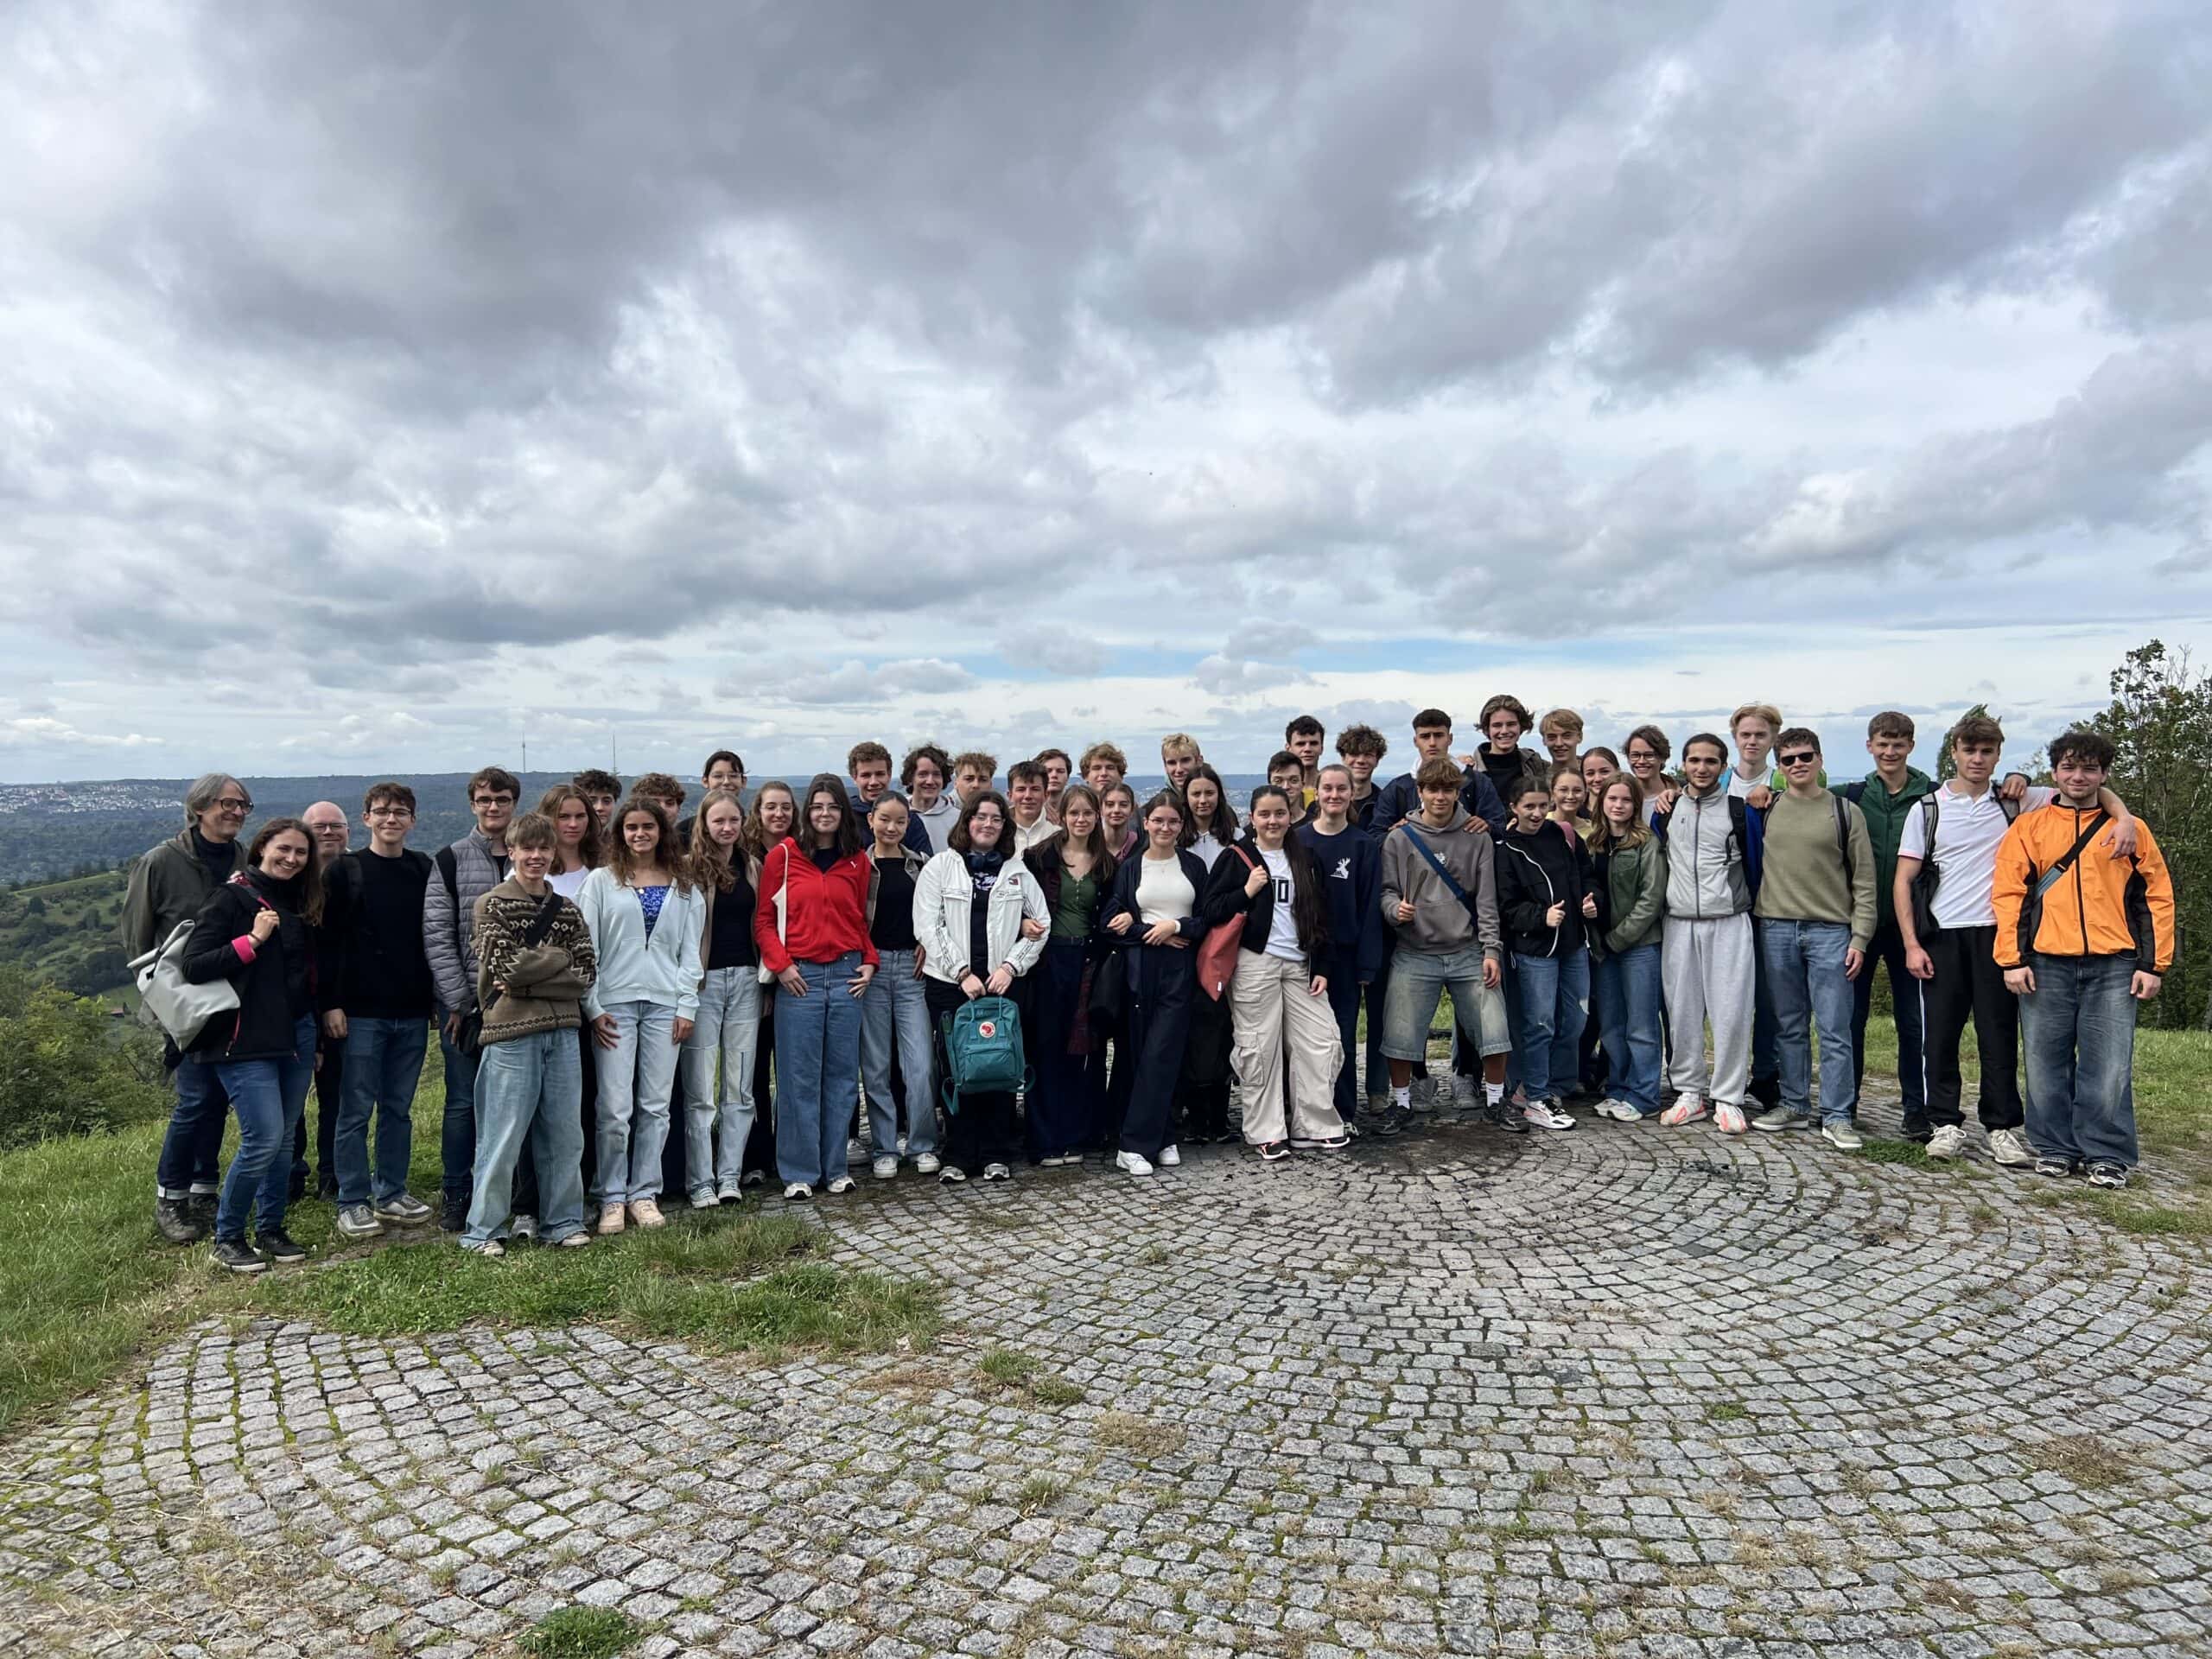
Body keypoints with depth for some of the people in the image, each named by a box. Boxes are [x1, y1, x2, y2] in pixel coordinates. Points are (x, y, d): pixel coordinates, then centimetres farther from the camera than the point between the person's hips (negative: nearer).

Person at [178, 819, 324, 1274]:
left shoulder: (300, 904, 12)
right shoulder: (230, 899, -6)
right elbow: (194, 968, -14)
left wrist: (317, 1036, 16)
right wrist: (252, 940, -21)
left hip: (296, 1036, 6)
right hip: (246, 1040, -6)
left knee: (285, 1139, 9)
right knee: (264, 1138, -11)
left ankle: (270, 1229, 22)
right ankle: (227, 1237, 7)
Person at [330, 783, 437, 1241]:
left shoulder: (424, 869, 7)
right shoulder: (348, 870, -2)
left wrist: (436, 995, 7)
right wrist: (332, 1004, -10)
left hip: (412, 1012, 3)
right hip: (362, 1011, -3)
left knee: (399, 1108, 11)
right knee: (356, 1109, 2)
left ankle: (391, 1193, 22)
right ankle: (353, 1202, 12)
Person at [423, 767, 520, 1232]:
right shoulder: (451, 861, 2)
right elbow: (436, 935, -2)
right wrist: (459, 1001, -8)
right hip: (465, 1002, -1)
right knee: (464, 1100, 4)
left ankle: (528, 1197, 15)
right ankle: (457, 1197, 17)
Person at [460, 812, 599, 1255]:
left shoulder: (566, 910, 13)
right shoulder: (493, 905, 2)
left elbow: (588, 971, 3)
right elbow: (505, 965, -12)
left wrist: (531, 974, -9)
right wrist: (559, 957, -2)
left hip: (562, 1031, 4)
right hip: (512, 1033, -4)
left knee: (565, 1133, 8)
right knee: (503, 1137, 0)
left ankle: (563, 1221, 20)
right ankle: (484, 1229, 12)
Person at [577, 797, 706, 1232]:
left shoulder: (685, 887, 10)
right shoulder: (601, 881, 5)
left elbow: (690, 951, 8)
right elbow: (586, 948, 2)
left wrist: (687, 1006, 1)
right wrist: (593, 1008, -5)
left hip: (664, 1004, 2)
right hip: (615, 1004, -2)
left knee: (656, 1106, 5)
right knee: (615, 1108, -4)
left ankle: (644, 1194, 15)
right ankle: (611, 1198, 9)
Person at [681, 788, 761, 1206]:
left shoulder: (751, 869, 11)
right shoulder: (688, 868, -4)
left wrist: (766, 978, 11)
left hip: (745, 980, 4)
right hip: (703, 981, -4)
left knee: (739, 1086, 6)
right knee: (699, 1090, 0)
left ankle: (730, 1176, 14)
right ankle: (700, 1182, 8)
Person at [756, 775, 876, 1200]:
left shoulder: (857, 861, 9)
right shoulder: (783, 855, 1)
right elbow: (764, 919, 1)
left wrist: (869, 962, 3)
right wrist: (780, 964, -9)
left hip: (846, 974, 3)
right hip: (799, 976, -3)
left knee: (841, 1073, 7)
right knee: (798, 1077, 0)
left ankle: (834, 1168, 18)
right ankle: (799, 1173, 10)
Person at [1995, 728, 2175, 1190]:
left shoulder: (2130, 830, 11)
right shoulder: (2029, 827, 9)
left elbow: (2156, 897, 10)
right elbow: (2007, 893, 3)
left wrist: (2153, 964, 2)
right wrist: (2012, 959, -6)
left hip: (2114, 966, 0)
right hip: (2046, 965, 0)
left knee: (2109, 1065, -1)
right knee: (2047, 1063, 4)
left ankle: (2107, 1155, 9)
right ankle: (2055, 1148, 14)